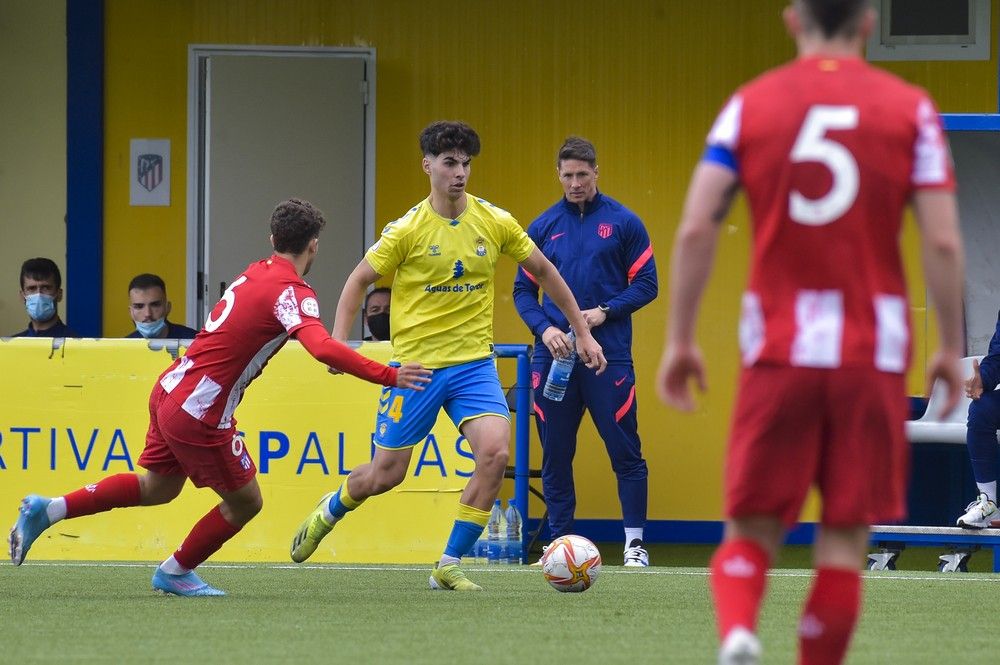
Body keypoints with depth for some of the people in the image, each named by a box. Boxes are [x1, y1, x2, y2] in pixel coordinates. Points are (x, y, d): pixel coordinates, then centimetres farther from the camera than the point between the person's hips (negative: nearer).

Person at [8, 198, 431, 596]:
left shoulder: (254, 274, 8)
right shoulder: (290, 291, -18)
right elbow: (322, 348, -34)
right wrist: (388, 376, -32)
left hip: (170, 390, 8)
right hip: (200, 411, -8)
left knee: (157, 488, 26)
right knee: (245, 502, 10)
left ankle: (46, 511, 24)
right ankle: (175, 573, 25)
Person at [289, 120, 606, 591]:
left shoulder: (494, 223, -2)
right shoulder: (407, 230, -10)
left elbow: (544, 272, 11)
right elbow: (359, 281, 0)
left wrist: (583, 332, 12)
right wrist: (338, 343, -12)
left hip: (473, 364, 2)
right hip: (415, 365, -2)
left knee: (495, 451, -20)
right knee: (386, 473, 4)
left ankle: (449, 566, -8)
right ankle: (329, 512, 40)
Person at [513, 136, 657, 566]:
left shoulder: (623, 223, 2)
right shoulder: (543, 228, 9)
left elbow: (645, 284, 2)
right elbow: (523, 289, 10)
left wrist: (604, 312, -12)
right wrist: (544, 328, -8)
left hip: (608, 355, -3)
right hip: (554, 355, 3)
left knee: (625, 450, -4)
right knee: (555, 454, 5)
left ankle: (634, 542, 1)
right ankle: (560, 542, 12)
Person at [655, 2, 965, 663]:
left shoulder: (750, 105, 4)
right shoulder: (911, 109, 2)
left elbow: (696, 230, -4)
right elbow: (943, 242, -5)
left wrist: (681, 340, 2)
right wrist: (951, 348, 4)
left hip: (777, 352, 1)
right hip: (873, 356, -1)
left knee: (752, 527, 6)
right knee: (845, 535, 6)